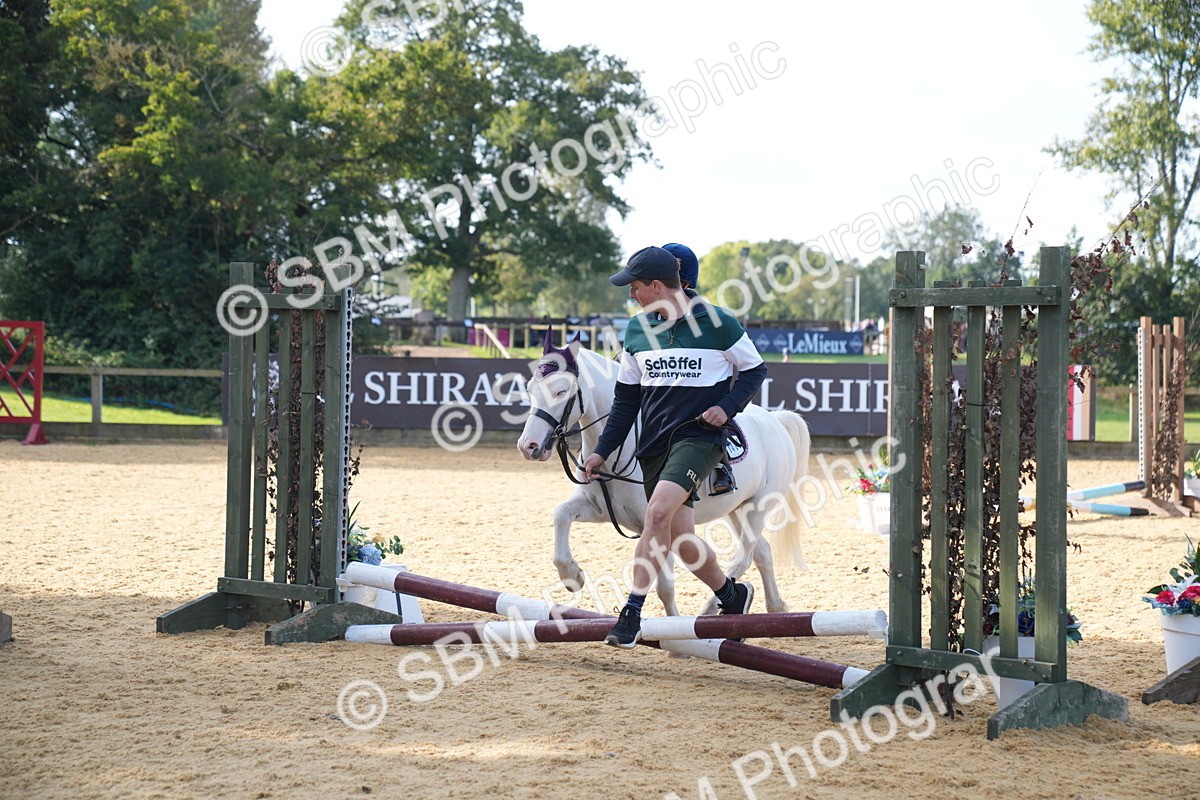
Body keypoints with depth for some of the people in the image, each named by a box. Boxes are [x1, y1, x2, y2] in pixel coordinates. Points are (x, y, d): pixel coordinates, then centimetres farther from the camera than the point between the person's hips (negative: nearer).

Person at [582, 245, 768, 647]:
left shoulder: (718, 323, -8)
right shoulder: (637, 329, 7)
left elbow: (754, 370, 4)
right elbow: (626, 398, 14)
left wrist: (726, 407, -12)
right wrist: (602, 451, 10)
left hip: (699, 437, -6)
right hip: (654, 444, 6)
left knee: (657, 512, -26)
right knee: (682, 540, 5)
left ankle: (632, 612, -22)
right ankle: (732, 596, 30)